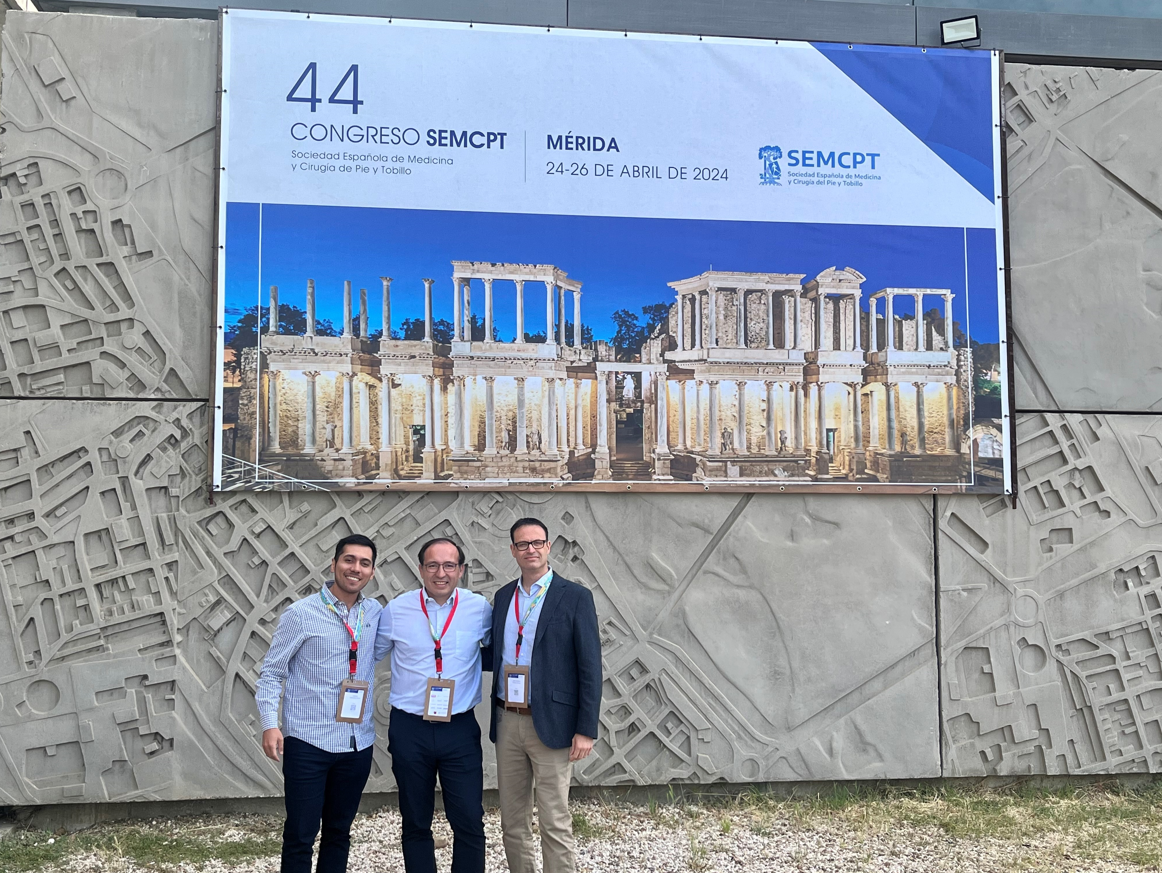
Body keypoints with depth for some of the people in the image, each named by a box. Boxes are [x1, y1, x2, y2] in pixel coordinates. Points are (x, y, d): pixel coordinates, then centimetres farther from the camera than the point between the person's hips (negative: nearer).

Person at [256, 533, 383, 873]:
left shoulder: (376, 613, 4)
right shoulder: (301, 613, -8)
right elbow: (271, 672, -5)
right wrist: (270, 724, -15)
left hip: (358, 743, 4)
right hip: (308, 743, -4)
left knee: (339, 832, 15)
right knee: (300, 835, 2)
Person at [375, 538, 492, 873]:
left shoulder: (479, 608, -4)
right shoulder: (396, 610, -3)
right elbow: (372, 654, 11)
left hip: (460, 730, 0)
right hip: (409, 729, 1)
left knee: (470, 823, 1)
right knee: (415, 824, 13)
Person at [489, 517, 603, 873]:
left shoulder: (575, 597, -6)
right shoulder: (503, 596, 10)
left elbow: (590, 667, -9)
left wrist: (586, 729, -12)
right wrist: (496, 716, 5)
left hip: (551, 724, -5)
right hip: (507, 723, 5)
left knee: (555, 823, 1)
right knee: (512, 820, 14)